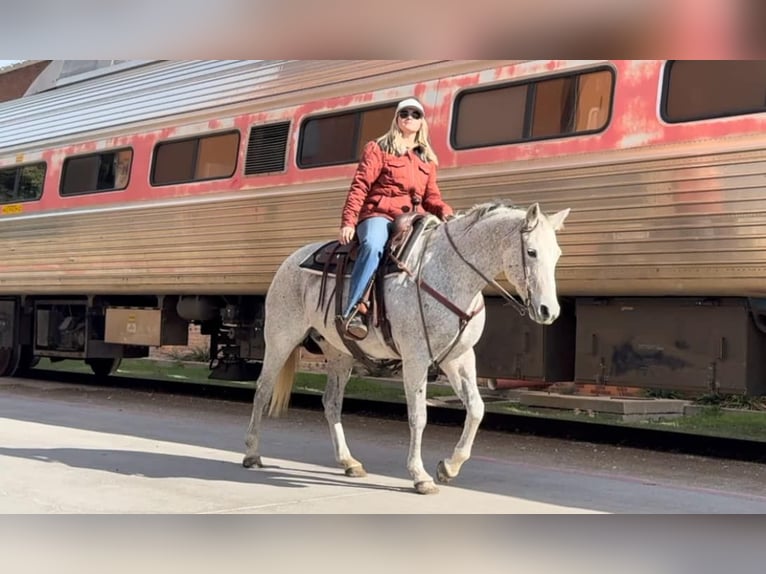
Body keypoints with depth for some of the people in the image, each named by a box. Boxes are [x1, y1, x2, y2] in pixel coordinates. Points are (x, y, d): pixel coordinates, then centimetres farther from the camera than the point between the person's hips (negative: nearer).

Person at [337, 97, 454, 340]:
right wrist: (349, 221, -10)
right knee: (373, 246, -38)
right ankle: (354, 310, -40)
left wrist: (444, 210, -4)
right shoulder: (379, 149, 11)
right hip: (378, 215, -5)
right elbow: (360, 186, 2)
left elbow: (431, 196, 20)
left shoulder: (427, 159, 24)